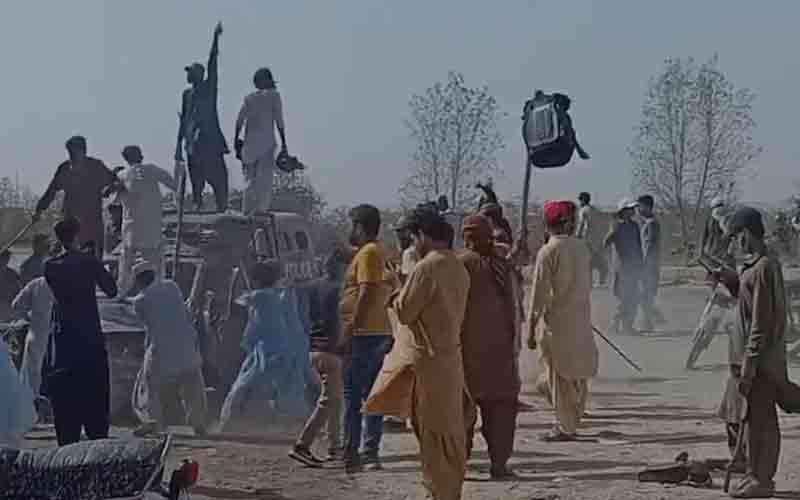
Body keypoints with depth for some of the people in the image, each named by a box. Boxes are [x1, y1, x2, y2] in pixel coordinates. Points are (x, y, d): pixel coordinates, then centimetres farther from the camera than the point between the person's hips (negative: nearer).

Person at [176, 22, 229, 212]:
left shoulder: (209, 87, 3)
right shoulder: (187, 94, 17)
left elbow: (212, 63, -7)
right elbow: (183, 120, 19)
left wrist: (216, 38, -14)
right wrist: (179, 144, 16)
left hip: (210, 142, -5)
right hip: (192, 145, 5)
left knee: (219, 180, -9)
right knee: (196, 184, 6)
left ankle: (222, 211, -10)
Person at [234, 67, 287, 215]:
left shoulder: (249, 98, 12)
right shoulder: (274, 95, 1)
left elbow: (239, 121, 8)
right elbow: (279, 120, -5)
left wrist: (236, 140, 14)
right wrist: (283, 142, -3)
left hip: (249, 142, 4)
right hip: (266, 142, -4)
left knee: (250, 177, 11)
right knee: (265, 177, -4)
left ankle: (246, 210, 9)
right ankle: (261, 209, -11)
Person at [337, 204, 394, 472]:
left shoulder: (367, 253, -11)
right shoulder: (384, 252, 17)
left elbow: (367, 294, -20)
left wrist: (349, 330, -20)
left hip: (363, 333, -9)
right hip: (382, 332, 9)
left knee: (353, 395, -6)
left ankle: (351, 454, -5)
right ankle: (371, 452, 14)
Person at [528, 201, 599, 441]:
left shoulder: (547, 252, -12)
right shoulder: (581, 248, 4)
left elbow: (539, 293, -13)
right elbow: (587, 286, 11)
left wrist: (531, 329, -9)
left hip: (556, 323, -5)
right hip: (581, 321, 5)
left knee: (560, 376, 3)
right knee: (578, 374, 17)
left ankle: (565, 427, 9)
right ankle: (573, 419, 27)